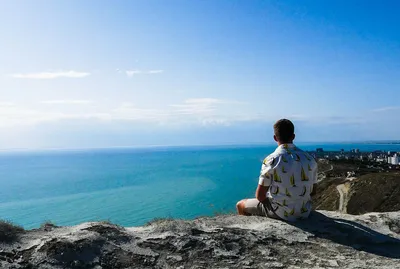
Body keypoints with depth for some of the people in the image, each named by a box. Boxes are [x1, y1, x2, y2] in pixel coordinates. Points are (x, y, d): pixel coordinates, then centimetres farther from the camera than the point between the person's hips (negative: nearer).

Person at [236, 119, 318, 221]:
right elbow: (313, 191, 6)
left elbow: (260, 195, -15)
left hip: (280, 213, -5)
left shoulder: (271, 160, -19)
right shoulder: (310, 159, -4)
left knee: (240, 205, 17)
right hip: (304, 212, 6)